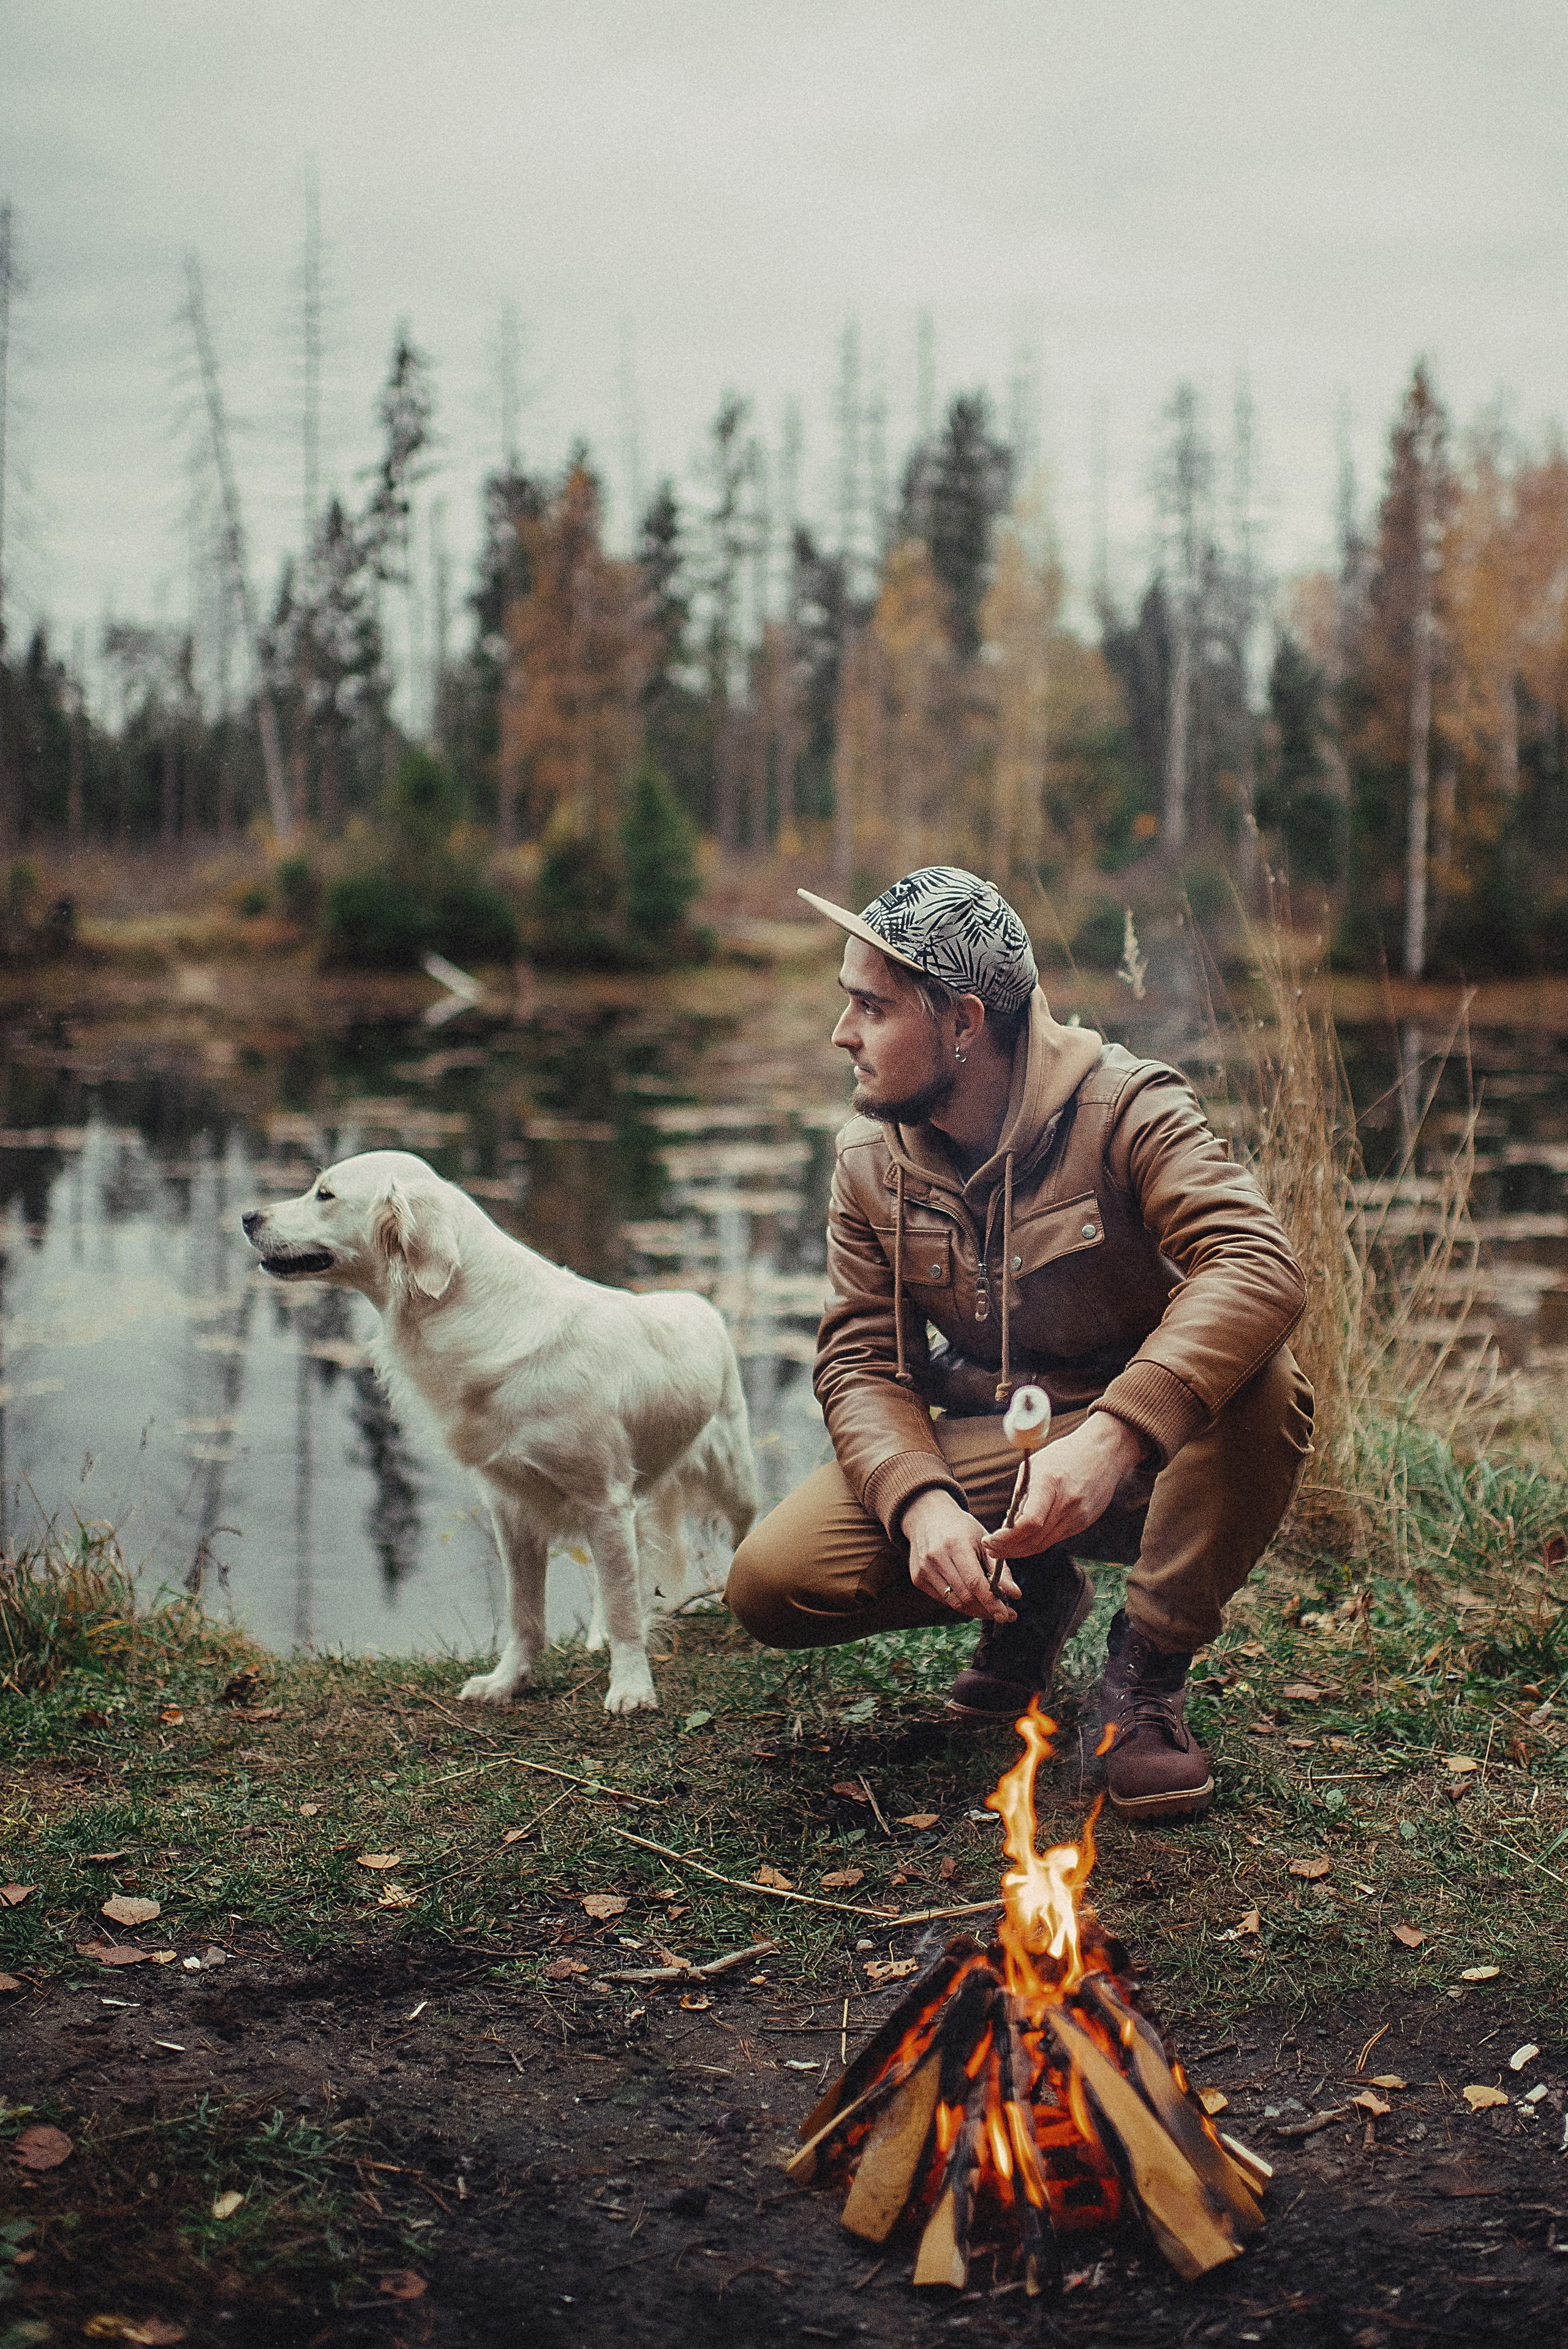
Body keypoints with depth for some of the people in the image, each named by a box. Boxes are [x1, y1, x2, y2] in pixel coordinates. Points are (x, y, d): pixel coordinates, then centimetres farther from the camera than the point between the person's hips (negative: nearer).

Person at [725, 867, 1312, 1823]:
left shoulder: (1124, 1108, -18)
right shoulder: (871, 1161, -2)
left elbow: (1260, 1265, -33)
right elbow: (861, 1362, -3)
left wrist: (1114, 1436, -47)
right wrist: (919, 1501, -26)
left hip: (1148, 1458, -3)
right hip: (980, 1457, 4)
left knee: (1261, 1388, -37)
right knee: (772, 1581, -18)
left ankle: (1150, 1666, -12)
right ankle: (1035, 1595, 10)